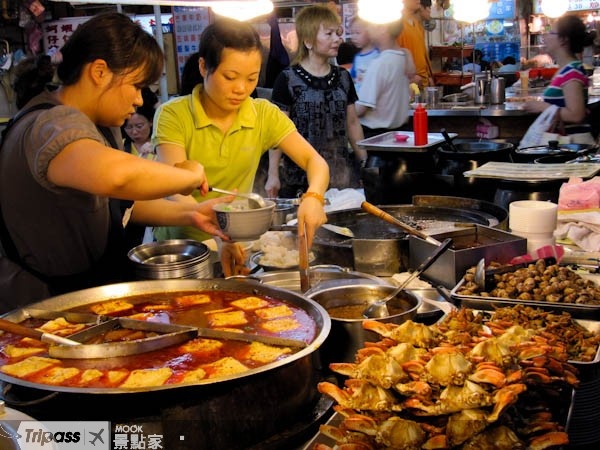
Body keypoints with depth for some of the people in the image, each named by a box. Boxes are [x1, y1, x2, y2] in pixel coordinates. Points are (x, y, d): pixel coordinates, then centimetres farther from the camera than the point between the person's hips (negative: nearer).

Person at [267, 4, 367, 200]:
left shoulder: (343, 77, 10)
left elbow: (352, 123, 15)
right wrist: (273, 175, -7)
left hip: (341, 176, 4)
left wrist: (366, 163, 14)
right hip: (300, 177, -4)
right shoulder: (288, 80, -5)